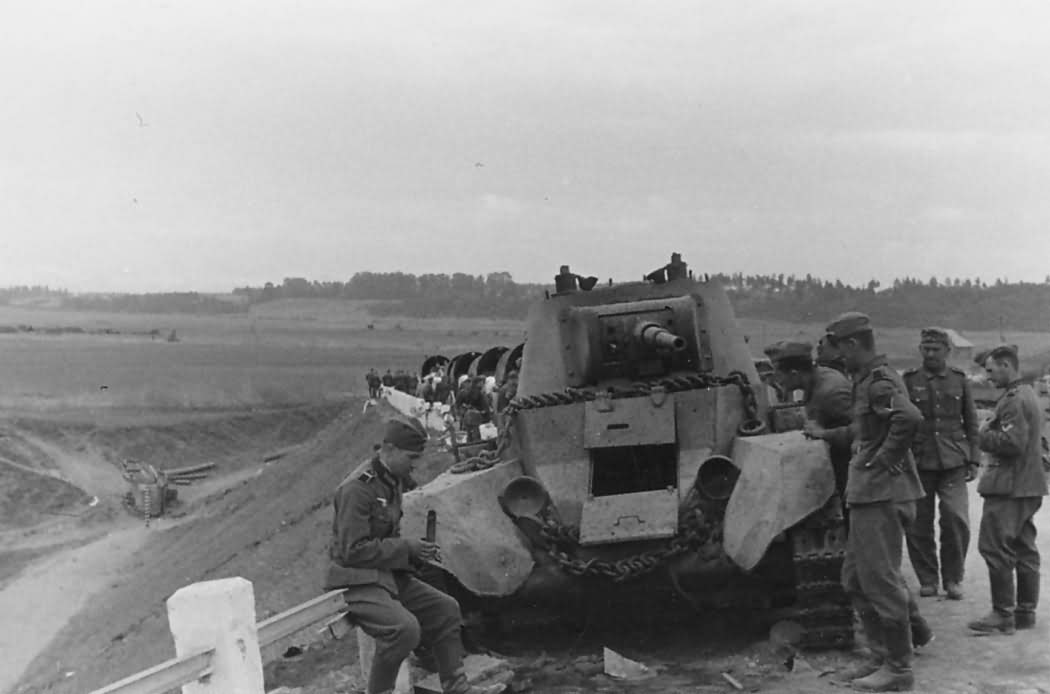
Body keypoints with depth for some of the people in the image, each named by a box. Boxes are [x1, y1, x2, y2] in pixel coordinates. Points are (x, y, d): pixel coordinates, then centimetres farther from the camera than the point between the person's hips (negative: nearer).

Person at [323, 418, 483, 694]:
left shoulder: (392, 480, 10)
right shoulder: (357, 488, -20)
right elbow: (353, 550, -23)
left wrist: (416, 550, 4)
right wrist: (406, 548, -19)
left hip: (389, 575, 10)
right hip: (357, 582, -10)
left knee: (446, 609, 2)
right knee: (405, 628, -29)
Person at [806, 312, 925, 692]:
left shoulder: (880, 381, -15)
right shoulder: (866, 379, 15)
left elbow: (909, 418, -33)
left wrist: (884, 461, -23)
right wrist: (825, 434, 36)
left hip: (881, 493, -11)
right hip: (867, 494, 11)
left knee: (881, 580, -4)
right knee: (856, 581, 16)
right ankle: (881, 657, 24)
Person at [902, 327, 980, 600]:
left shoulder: (960, 380, 8)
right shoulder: (909, 381, 2)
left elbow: (971, 423, 13)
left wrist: (973, 460, 7)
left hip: (953, 463, 1)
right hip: (919, 462, 0)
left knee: (957, 521, -8)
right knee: (919, 526, 3)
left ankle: (953, 579, 9)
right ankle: (927, 579, 18)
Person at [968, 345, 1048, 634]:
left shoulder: (1013, 401, -17)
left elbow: (1013, 442, -25)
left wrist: (985, 437, -9)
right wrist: (990, 435, 11)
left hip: (1009, 487, -11)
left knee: (995, 547, -7)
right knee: (1024, 549, 14)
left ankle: (1003, 614, -4)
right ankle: (1026, 611, 20)